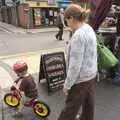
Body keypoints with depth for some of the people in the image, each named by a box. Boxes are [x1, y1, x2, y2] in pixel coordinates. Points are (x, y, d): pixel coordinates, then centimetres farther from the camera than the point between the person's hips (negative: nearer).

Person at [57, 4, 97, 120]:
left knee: (71, 105, 9)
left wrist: (67, 85, -16)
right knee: (88, 101, 25)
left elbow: (75, 65, -27)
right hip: (91, 74, 9)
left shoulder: (78, 35, -27)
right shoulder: (89, 29, 3)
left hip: (80, 78, -9)